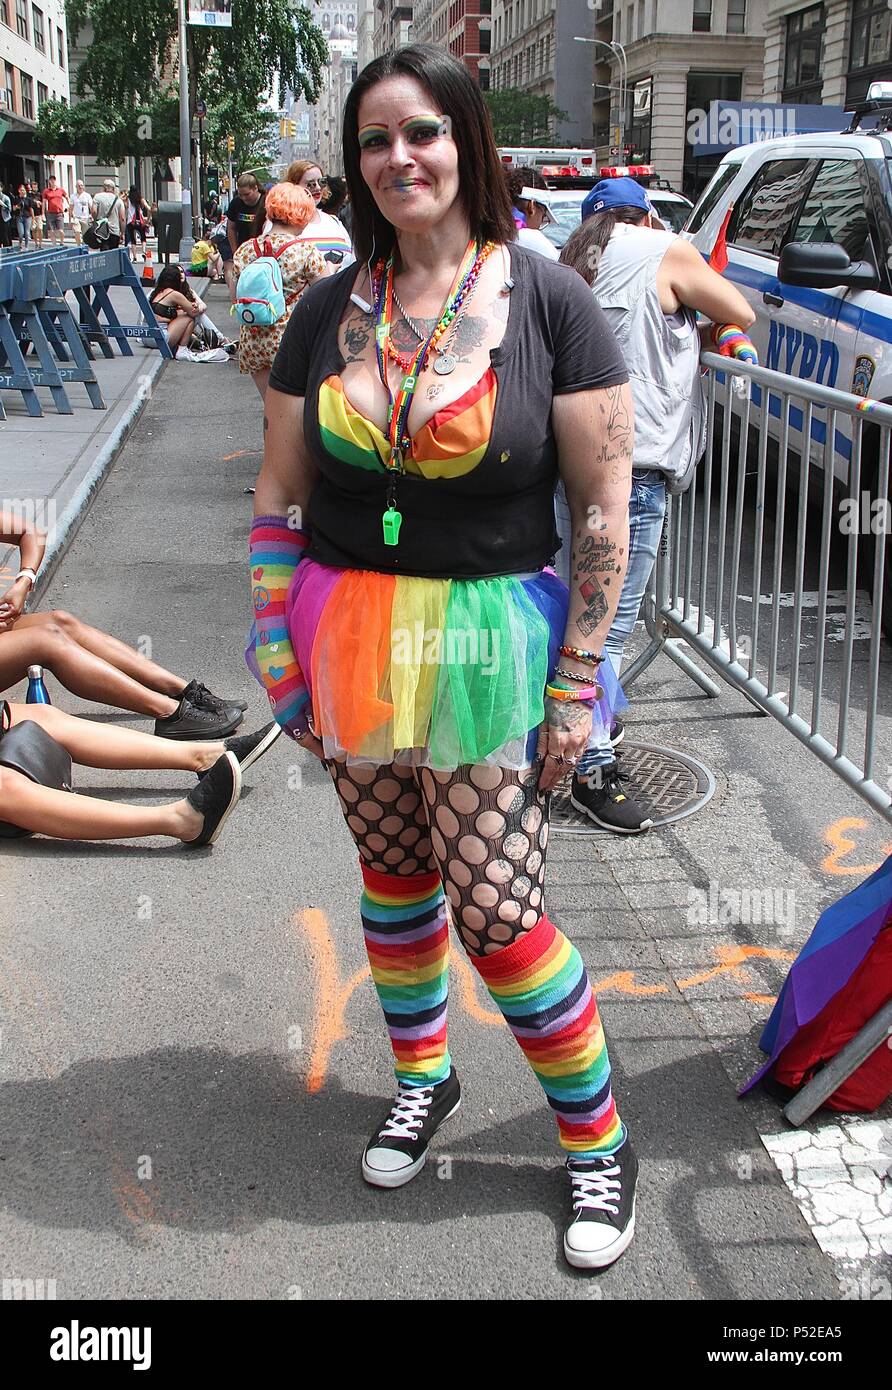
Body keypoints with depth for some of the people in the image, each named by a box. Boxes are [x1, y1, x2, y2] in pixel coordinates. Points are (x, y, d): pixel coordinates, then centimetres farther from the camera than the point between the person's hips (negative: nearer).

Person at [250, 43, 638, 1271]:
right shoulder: (329, 310, 4)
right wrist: (277, 643, 3)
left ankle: (598, 1138, 19)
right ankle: (425, 1080, 41)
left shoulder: (547, 299, -8)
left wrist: (577, 680, -10)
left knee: (497, 913, -4)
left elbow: (605, 504, -8)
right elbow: (279, 493, 9)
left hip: (488, 645, -4)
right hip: (349, 643, 4)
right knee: (391, 877, 17)